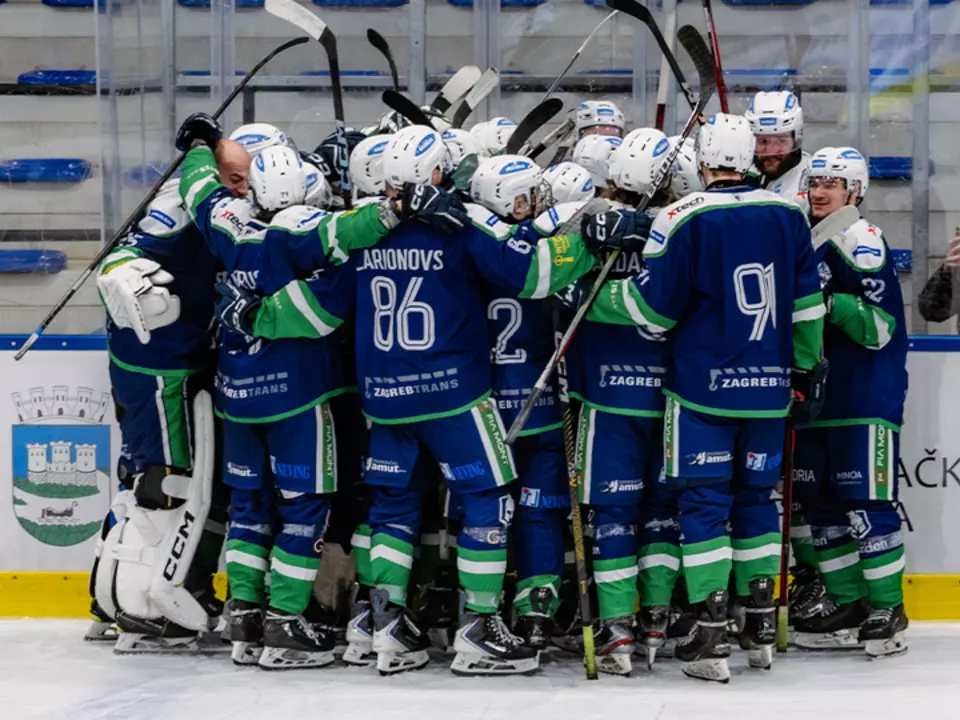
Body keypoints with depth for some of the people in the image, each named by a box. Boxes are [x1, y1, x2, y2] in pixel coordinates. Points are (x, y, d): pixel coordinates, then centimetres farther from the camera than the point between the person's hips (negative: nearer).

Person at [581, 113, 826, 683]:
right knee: (757, 495, 16)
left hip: (703, 387, -4)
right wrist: (808, 369, 19)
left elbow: (651, 308, -10)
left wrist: (589, 296, 4)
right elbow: (808, 303, 9)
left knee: (704, 501, 0)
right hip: (770, 388, 4)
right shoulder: (788, 215, 3)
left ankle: (712, 636, -7)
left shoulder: (684, 219, -11)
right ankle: (762, 629, 21)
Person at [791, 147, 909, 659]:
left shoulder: (862, 240, -10)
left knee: (866, 503, -7)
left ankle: (887, 610, 1)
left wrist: (829, 301, -29)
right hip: (815, 395, 9)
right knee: (819, 501, 9)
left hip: (866, 400, -9)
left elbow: (880, 327, -18)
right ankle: (848, 606, 17)